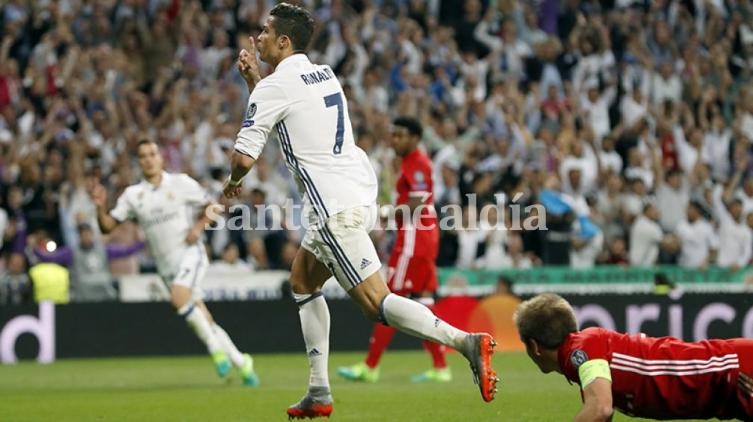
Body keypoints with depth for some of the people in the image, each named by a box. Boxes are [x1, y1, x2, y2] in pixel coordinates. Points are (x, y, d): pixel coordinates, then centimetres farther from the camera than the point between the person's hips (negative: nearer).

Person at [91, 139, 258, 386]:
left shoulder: (181, 183, 0)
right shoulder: (132, 195, 5)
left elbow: (212, 206, 7)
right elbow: (107, 226, 3)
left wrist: (199, 227, -11)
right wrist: (101, 207, -16)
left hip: (190, 253, -3)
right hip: (166, 266, 3)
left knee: (179, 298, -30)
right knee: (205, 322, 3)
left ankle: (216, 348, -16)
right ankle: (240, 362, 16)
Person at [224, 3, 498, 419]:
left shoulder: (274, 86, -9)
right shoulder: (323, 74, 16)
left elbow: (244, 157, -10)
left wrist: (232, 181, 12)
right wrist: (254, 78, 24)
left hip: (335, 206, -10)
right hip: (360, 188, 10)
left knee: (375, 302, -11)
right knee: (302, 281, 21)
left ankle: (466, 341, -26)